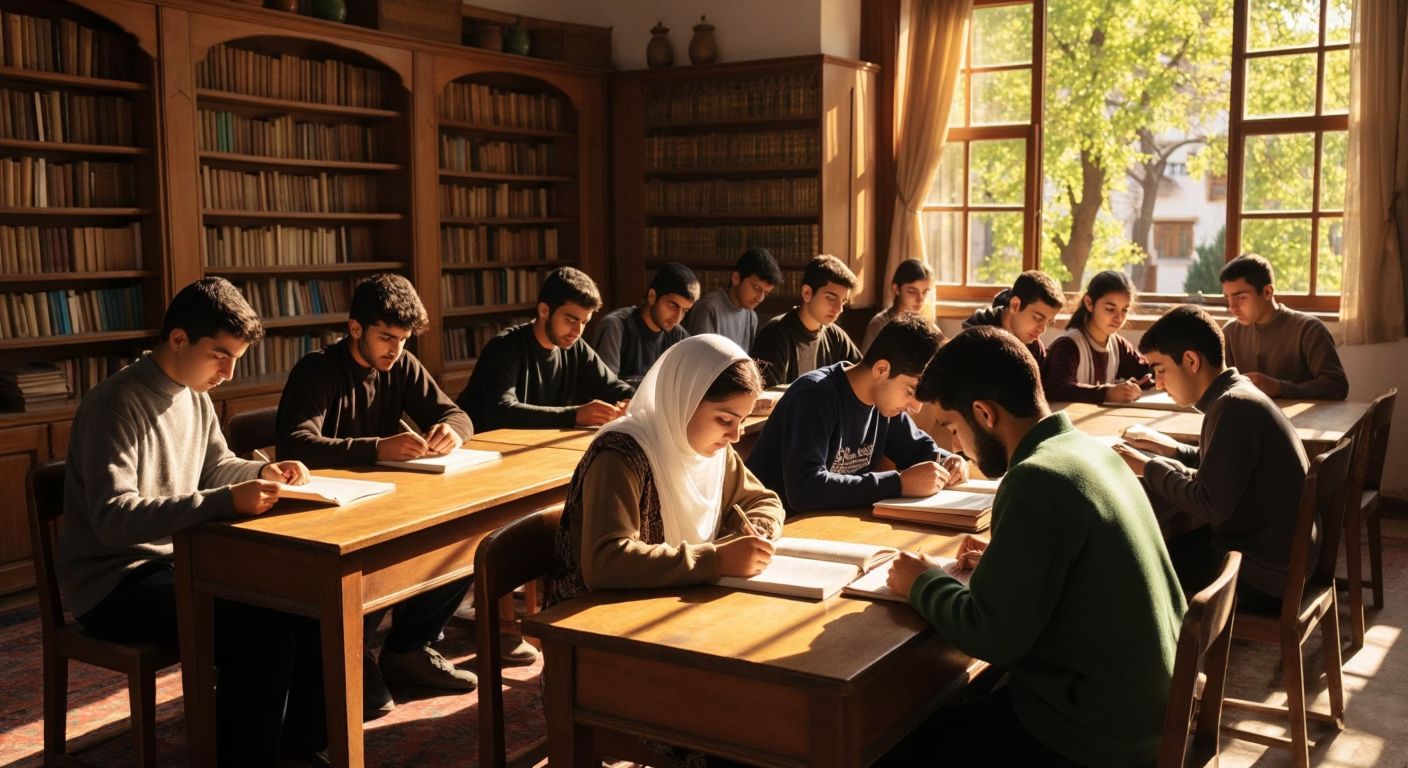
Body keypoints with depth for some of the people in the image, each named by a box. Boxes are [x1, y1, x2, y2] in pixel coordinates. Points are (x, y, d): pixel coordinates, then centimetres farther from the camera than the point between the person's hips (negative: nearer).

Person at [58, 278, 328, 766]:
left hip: (177, 560, 8)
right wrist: (225, 502, -40)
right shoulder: (116, 405, -21)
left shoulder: (195, 395, 5)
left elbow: (216, 467, 19)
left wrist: (264, 472, -3)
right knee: (261, 635, -27)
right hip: (113, 583, -8)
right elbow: (113, 518, -30)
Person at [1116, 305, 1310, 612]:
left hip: (1261, 578, -9)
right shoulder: (1238, 393, 6)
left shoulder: (1234, 408, -23)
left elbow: (1210, 505, -27)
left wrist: (1149, 468, -14)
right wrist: (1174, 451, 9)